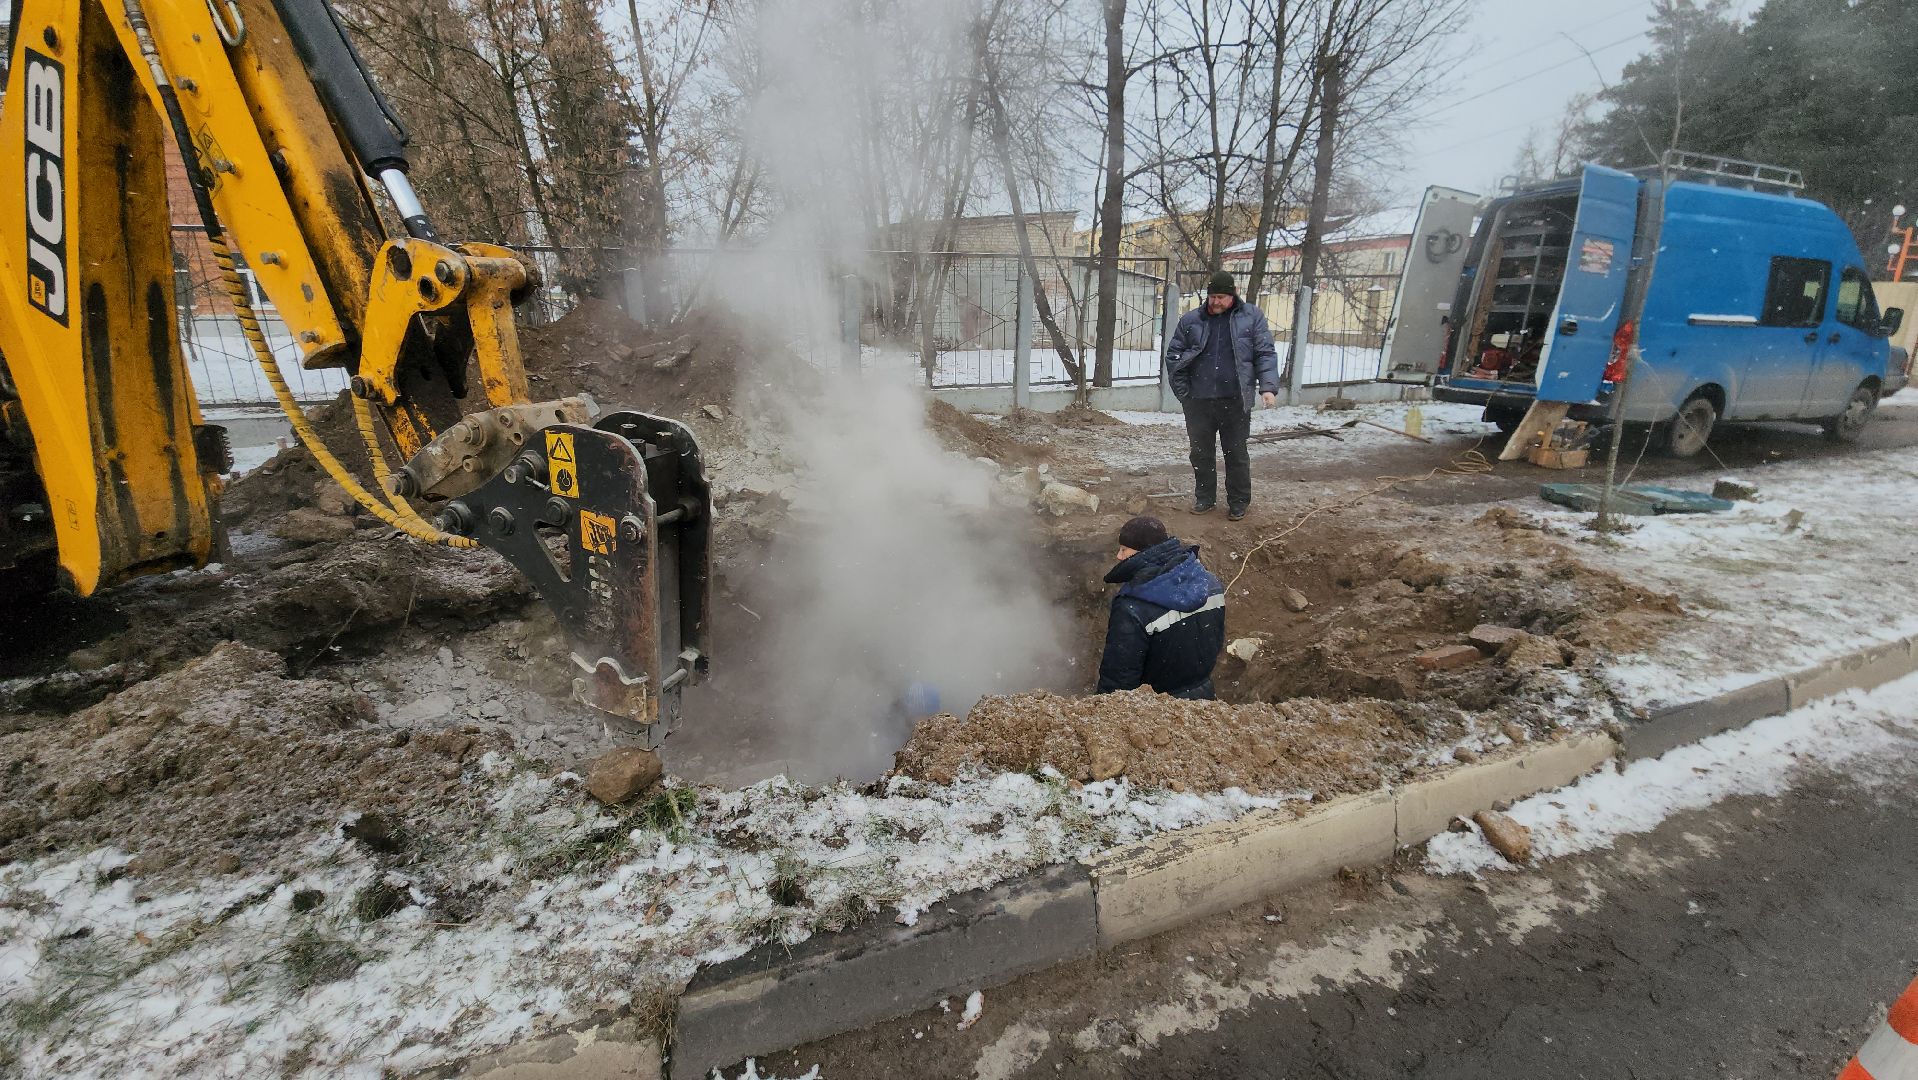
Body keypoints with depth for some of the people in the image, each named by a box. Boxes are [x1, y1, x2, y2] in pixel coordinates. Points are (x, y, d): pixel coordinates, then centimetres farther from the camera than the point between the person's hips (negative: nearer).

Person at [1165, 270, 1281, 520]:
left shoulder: (1252, 317, 2)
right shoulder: (1191, 320, 5)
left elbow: (1266, 354, 0)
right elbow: (1173, 356, 8)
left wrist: (1268, 386, -13)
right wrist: (1183, 391, 1)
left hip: (1235, 401, -2)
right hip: (1198, 401, 2)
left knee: (1236, 453, 7)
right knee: (1201, 453, 11)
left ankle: (1238, 502, 20)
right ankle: (1204, 498, 26)